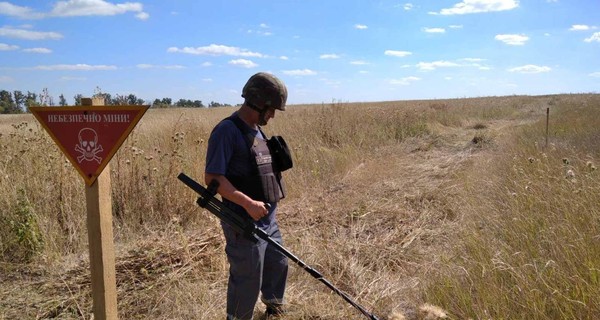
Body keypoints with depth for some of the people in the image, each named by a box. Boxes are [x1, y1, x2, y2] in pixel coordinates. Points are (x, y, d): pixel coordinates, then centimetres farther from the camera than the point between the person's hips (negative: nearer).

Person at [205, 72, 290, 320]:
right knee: (247, 281, 2)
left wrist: (269, 205, 16)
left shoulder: (256, 130, 11)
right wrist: (248, 204, -26)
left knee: (278, 265, 24)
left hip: (268, 219, 9)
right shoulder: (227, 130, -17)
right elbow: (212, 178, -22)